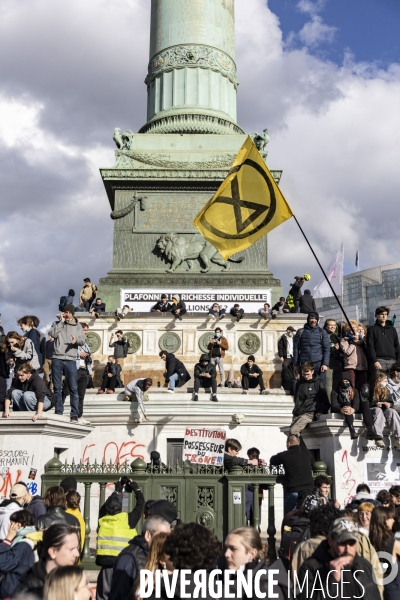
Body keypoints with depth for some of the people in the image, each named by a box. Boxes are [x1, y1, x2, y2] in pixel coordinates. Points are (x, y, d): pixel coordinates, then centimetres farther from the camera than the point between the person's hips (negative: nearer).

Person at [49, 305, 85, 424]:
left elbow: (83, 341, 2)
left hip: (71, 360, -1)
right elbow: (52, 334, -8)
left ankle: (74, 416, -2)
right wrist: (61, 322, -5)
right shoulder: (57, 323, 11)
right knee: (57, 388, 4)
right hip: (57, 359, 1)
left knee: (73, 389, -3)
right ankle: (58, 413, 11)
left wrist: (76, 340, -19)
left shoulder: (77, 326, 11)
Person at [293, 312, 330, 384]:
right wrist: (296, 364, 4)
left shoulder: (322, 332, 10)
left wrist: (325, 364, -5)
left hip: (318, 363, -1)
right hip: (305, 363, 1)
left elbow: (327, 349, 5)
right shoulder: (300, 332, 11)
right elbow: (296, 348, 10)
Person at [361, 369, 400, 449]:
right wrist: (375, 404, -23)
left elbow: (390, 402, 15)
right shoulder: (367, 387, -2)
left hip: (383, 410, 5)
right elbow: (363, 403, -9)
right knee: (378, 410, -38)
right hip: (370, 410, -5)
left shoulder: (385, 389, 18)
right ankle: (378, 438, -52)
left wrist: (389, 404, -10)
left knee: (392, 411, -28)